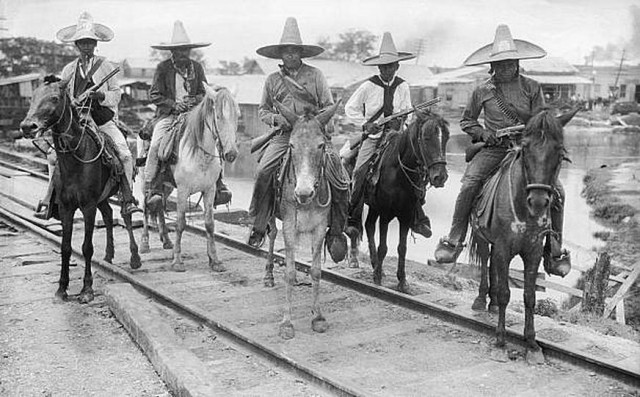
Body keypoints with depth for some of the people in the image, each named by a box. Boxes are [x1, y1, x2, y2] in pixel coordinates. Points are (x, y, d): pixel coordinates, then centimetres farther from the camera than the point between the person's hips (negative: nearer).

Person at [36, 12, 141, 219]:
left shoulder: (105, 66, 7)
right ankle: (48, 202, -8)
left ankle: (128, 200, -16)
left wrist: (101, 95, -15)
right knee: (55, 155, -15)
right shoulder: (69, 69, 14)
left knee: (124, 154, -21)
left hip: (103, 120, -2)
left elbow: (116, 95, 5)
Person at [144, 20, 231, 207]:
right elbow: (154, 94, -1)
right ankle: (151, 188, -20)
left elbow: (204, 93, 11)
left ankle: (217, 185, -10)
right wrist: (174, 105, -14)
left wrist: (194, 101, -11)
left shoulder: (196, 67, 9)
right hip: (168, 114, -2)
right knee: (156, 143, -25)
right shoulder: (163, 67, 1)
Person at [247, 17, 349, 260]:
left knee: (336, 171, -21)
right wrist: (275, 118, -2)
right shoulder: (273, 80, 13)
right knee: (263, 171, -22)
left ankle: (336, 230, -9)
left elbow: (330, 107, 8)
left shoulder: (315, 75, 7)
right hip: (283, 135, 2)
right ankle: (259, 224, -7)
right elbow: (262, 110, 19)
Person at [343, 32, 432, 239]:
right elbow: (350, 108, 6)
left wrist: (400, 120, -13)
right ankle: (353, 221, -10)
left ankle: (418, 218, 1)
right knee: (360, 172, -19)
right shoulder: (368, 86, -2)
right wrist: (365, 124, -8)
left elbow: (406, 111, 10)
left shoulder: (403, 86, 5)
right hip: (372, 137, -2)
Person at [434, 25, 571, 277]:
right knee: (469, 184, -26)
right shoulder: (482, 92, 5)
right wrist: (481, 132, -4)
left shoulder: (532, 88, 3)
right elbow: (466, 121, 16)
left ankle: (554, 251, 2)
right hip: (494, 149, 0)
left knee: (556, 191, -15)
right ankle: (453, 241, -15)